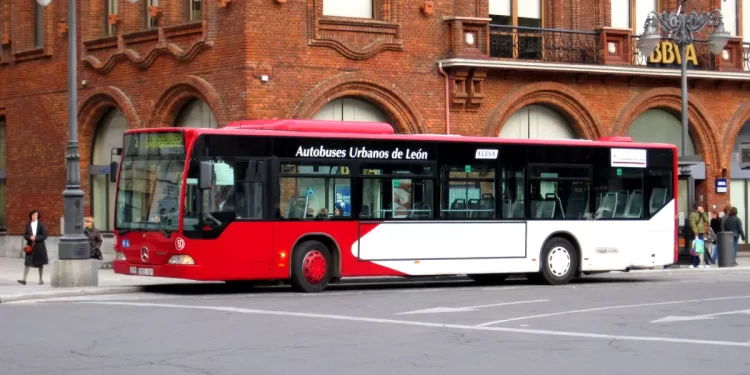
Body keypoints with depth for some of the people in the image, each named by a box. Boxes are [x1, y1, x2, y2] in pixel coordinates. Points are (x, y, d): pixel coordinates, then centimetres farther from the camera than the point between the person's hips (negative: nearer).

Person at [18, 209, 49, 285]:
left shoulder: (41, 225, -3)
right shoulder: (28, 225, 5)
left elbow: (44, 236, -6)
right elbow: (25, 235, 6)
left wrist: (35, 238, -16)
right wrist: (30, 237, -15)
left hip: (39, 246, -1)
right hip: (30, 246, 1)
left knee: (40, 263, 8)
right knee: (27, 263, -8)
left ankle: (41, 279, 19)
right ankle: (24, 279, -10)